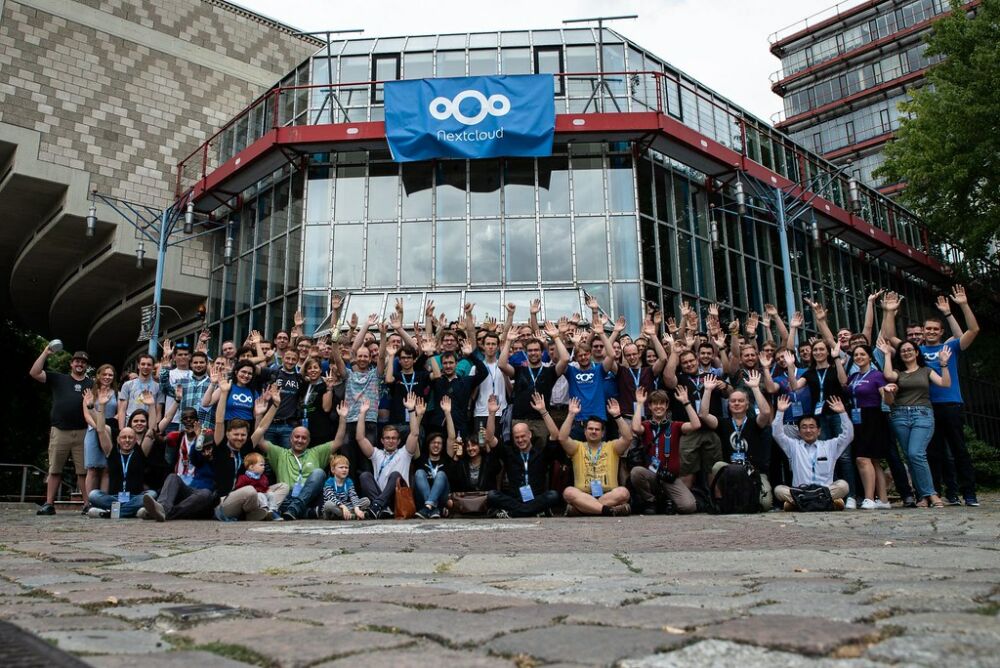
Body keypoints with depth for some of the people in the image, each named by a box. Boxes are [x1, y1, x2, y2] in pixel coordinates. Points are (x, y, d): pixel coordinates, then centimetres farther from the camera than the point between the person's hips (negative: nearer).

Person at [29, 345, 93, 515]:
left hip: (82, 432, 0)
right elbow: (34, 373, 4)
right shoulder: (58, 379, 13)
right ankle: (49, 504, 10)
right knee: (54, 470, 4)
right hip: (59, 431, 0)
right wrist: (46, 353, 0)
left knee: (83, 471, -1)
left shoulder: (91, 384, 14)